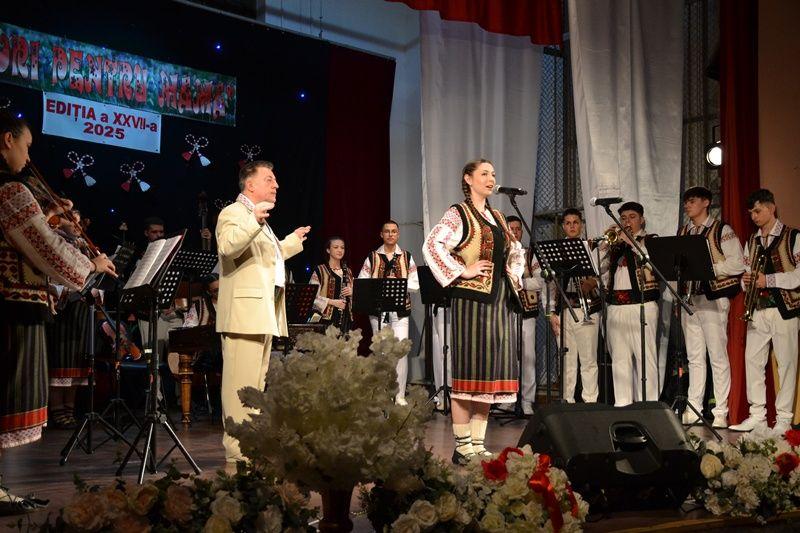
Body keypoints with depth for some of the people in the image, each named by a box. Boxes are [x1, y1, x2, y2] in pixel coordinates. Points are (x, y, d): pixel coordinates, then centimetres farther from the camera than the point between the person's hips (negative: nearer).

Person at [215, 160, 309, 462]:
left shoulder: (259, 219, 25)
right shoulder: (233, 213, -6)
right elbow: (227, 247, -25)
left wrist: (292, 242, 39)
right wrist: (254, 220, -34)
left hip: (264, 313, 10)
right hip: (245, 312, -10)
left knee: (257, 383, 14)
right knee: (241, 384, -10)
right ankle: (238, 452, -8)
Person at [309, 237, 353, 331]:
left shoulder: (348, 271, 17)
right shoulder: (320, 270, 0)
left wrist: (352, 292, -1)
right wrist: (331, 302, -18)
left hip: (346, 317, 5)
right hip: (327, 317, -5)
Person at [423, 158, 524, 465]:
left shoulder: (497, 217, 19)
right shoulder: (459, 214, -3)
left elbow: (516, 251, 30)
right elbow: (432, 246, -16)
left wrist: (514, 275, 13)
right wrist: (462, 272, -16)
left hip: (498, 300, 7)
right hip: (471, 299, -7)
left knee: (490, 370, 7)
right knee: (469, 368, -6)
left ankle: (478, 443, 14)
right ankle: (462, 446, 0)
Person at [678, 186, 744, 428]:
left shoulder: (722, 230, -2)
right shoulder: (682, 232, 15)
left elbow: (738, 264, -9)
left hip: (713, 297, -6)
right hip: (688, 297, 6)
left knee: (718, 356, -3)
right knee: (694, 357, 10)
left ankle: (720, 412, 2)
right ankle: (693, 408, 15)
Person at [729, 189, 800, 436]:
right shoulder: (751, 241, 15)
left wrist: (769, 280, -18)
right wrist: (746, 281, -4)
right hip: (758, 310, 6)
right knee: (752, 360, 3)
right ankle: (757, 415, 12)